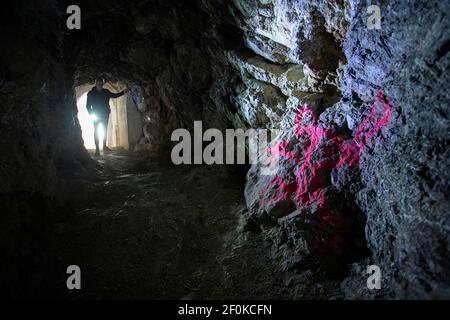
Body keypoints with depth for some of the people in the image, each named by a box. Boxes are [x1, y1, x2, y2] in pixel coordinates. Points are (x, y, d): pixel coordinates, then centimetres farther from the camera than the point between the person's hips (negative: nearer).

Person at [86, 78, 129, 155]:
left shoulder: (106, 92, 2)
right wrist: (91, 114, -14)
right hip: (96, 115, -4)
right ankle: (97, 148, -5)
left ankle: (104, 146, 20)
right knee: (96, 131, -6)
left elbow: (114, 95, 13)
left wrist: (123, 92, 2)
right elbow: (88, 105, -4)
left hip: (105, 114, 4)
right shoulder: (91, 93, -7)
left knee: (105, 130, 8)